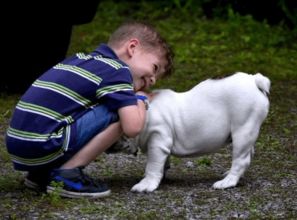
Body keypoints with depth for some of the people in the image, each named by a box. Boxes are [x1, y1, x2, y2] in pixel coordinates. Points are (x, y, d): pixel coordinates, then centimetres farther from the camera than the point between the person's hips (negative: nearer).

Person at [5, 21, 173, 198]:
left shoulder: (80, 59, 20)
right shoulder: (117, 70, -4)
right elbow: (132, 128, -13)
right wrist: (141, 99, 8)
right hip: (42, 147, -9)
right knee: (120, 113, -7)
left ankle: (42, 174, 15)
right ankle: (66, 175, -8)